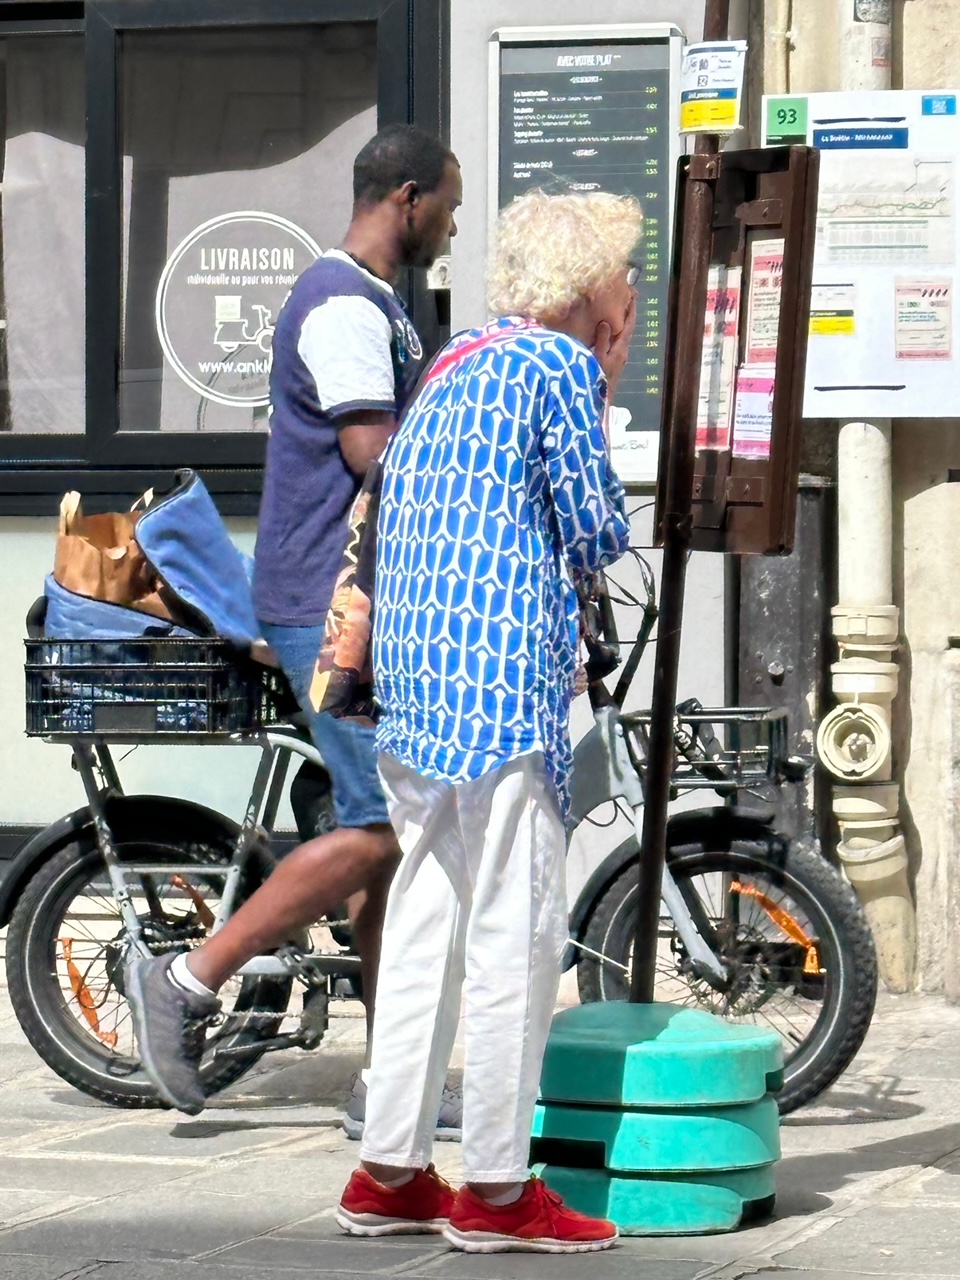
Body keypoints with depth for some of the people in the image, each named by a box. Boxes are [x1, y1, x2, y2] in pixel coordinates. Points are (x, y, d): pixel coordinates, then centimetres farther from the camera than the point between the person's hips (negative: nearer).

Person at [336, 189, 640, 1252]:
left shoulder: (455, 367, 21)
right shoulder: (559, 366, -5)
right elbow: (597, 538, -4)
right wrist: (602, 396, 12)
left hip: (415, 677, 9)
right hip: (504, 682, -9)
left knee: (427, 917, 12)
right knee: (516, 925, -5)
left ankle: (389, 1174, 14)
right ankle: (497, 1187, -3)